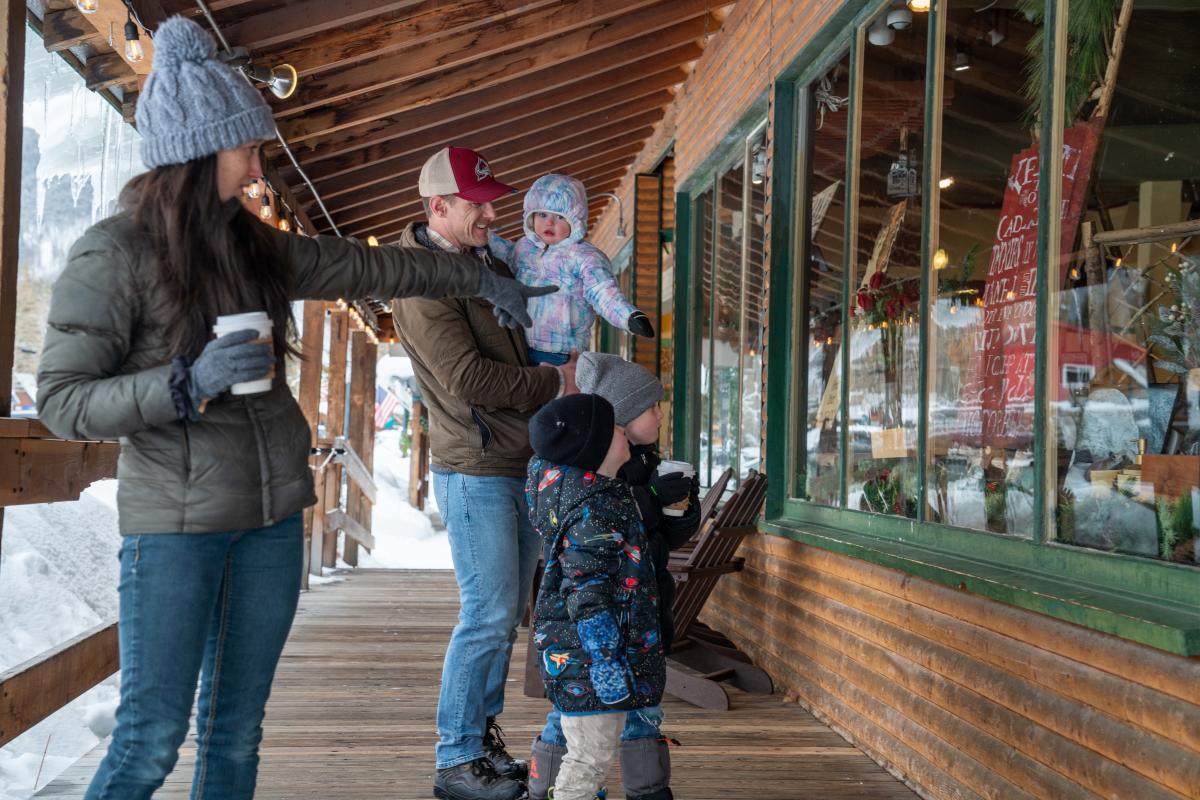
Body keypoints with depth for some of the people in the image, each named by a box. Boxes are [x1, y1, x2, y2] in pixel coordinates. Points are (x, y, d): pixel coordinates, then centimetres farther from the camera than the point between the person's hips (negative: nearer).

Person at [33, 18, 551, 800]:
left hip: (273, 514, 6)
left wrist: (478, 278, 28)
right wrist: (188, 384, -24)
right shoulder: (114, 253, -9)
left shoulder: (256, 246, 9)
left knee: (237, 728, 11)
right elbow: (62, 400, -11)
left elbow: (369, 266, 21)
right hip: (176, 518, -6)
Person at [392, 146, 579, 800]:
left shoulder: (488, 261, 13)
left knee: (507, 612, 13)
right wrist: (556, 382, -14)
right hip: (475, 473, -9)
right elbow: (469, 378, -22)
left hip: (521, 467, 9)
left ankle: (483, 730, 24)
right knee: (487, 616, -7)